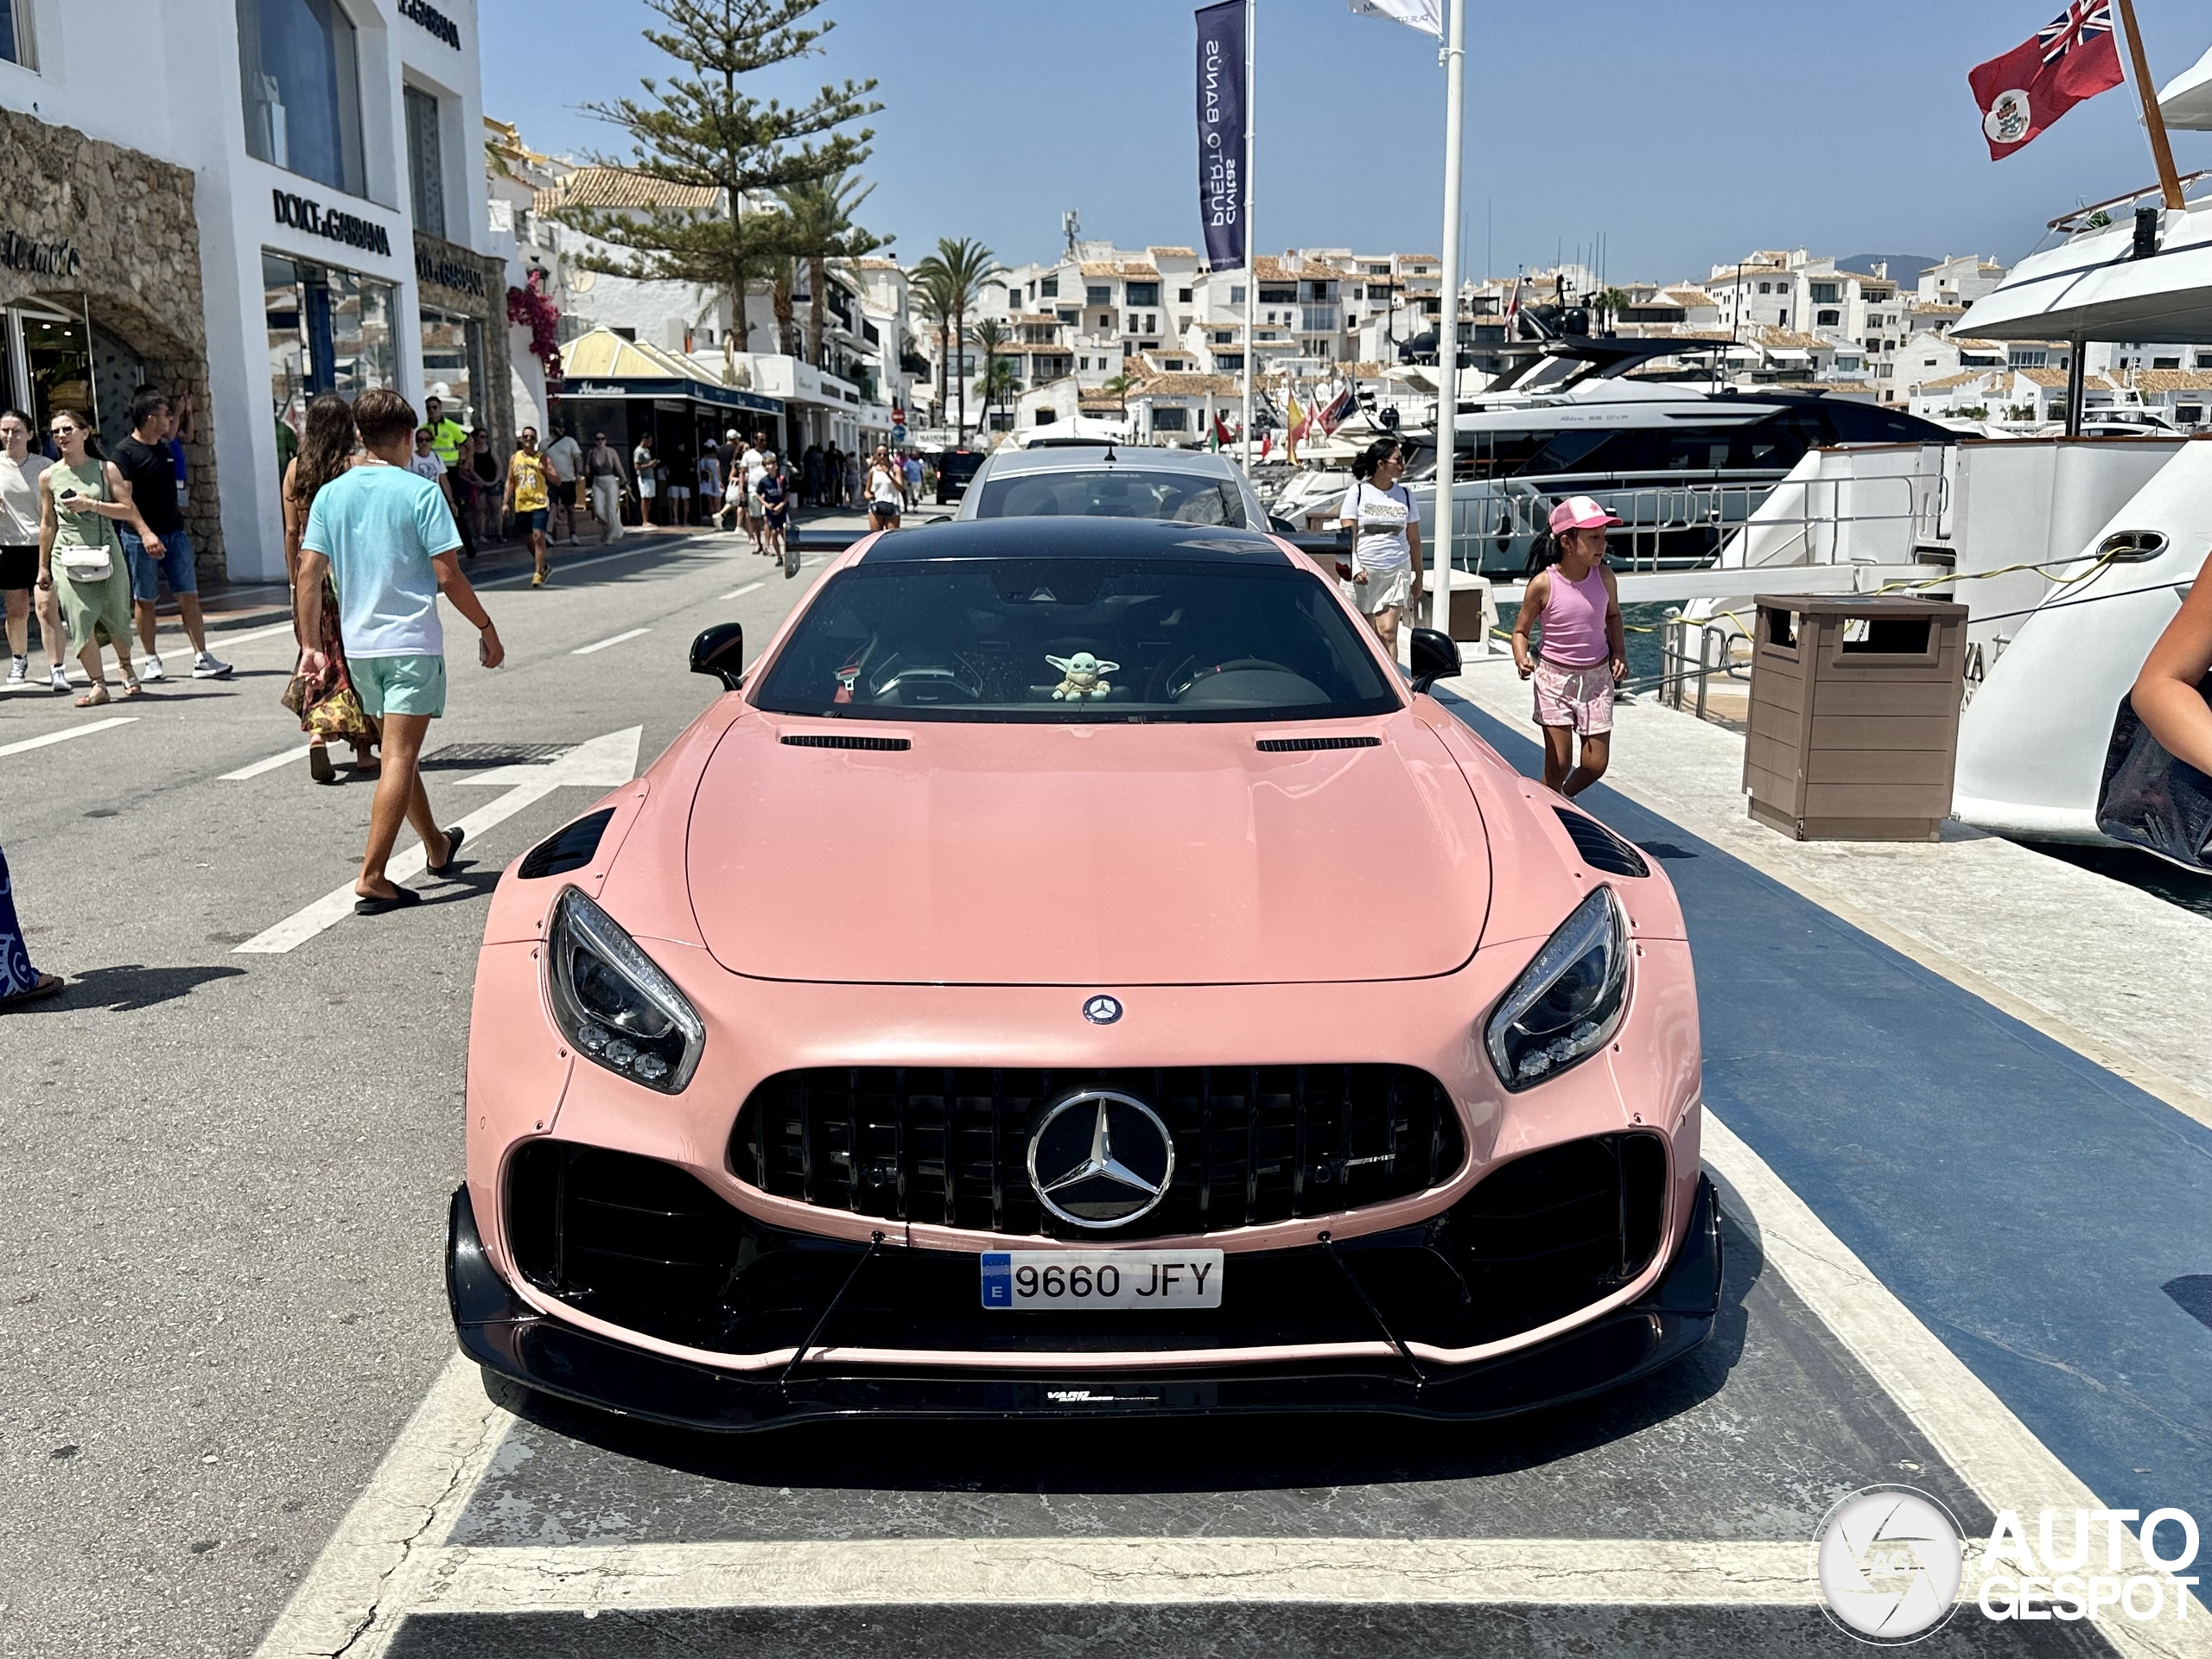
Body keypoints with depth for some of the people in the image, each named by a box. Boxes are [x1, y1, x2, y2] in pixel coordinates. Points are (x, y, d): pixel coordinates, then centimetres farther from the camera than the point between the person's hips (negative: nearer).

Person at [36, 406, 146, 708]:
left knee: (116, 617, 8)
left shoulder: (105, 469, 2)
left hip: (107, 552, 0)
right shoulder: (48, 477, 4)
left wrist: (92, 505, -17)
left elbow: (128, 509, -3)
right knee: (81, 618, -12)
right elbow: (47, 524, 10)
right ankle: (98, 685, -8)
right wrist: (43, 566, 12)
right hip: (69, 558, 0)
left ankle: (126, 668, 36)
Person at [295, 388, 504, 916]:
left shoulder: (330, 495, 5)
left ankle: (437, 847, 37)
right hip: (412, 641, -6)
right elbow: (447, 576, -11)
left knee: (398, 752, 20)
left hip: (359, 643, 6)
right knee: (400, 758, -5)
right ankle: (371, 879, -9)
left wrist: (312, 645, 9)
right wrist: (487, 629, 0)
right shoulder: (420, 492, -9)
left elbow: (308, 576, 3)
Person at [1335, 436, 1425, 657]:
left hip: (1397, 572, 1)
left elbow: (1414, 540, 14)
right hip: (1364, 573, -1)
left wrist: (1418, 577, 14)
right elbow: (1347, 535, -4)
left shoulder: (1405, 495, 8)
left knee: (1388, 632, -10)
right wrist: (1355, 567, -18)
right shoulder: (1357, 492, -1)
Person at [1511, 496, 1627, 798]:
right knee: (1558, 764, -3)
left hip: (1597, 677, 3)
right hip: (1554, 678, -3)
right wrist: (1521, 659, -23)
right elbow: (1521, 631, -4)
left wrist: (1619, 653, 0)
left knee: (1595, 765, 4)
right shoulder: (1543, 584, -15)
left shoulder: (1604, 578, -5)